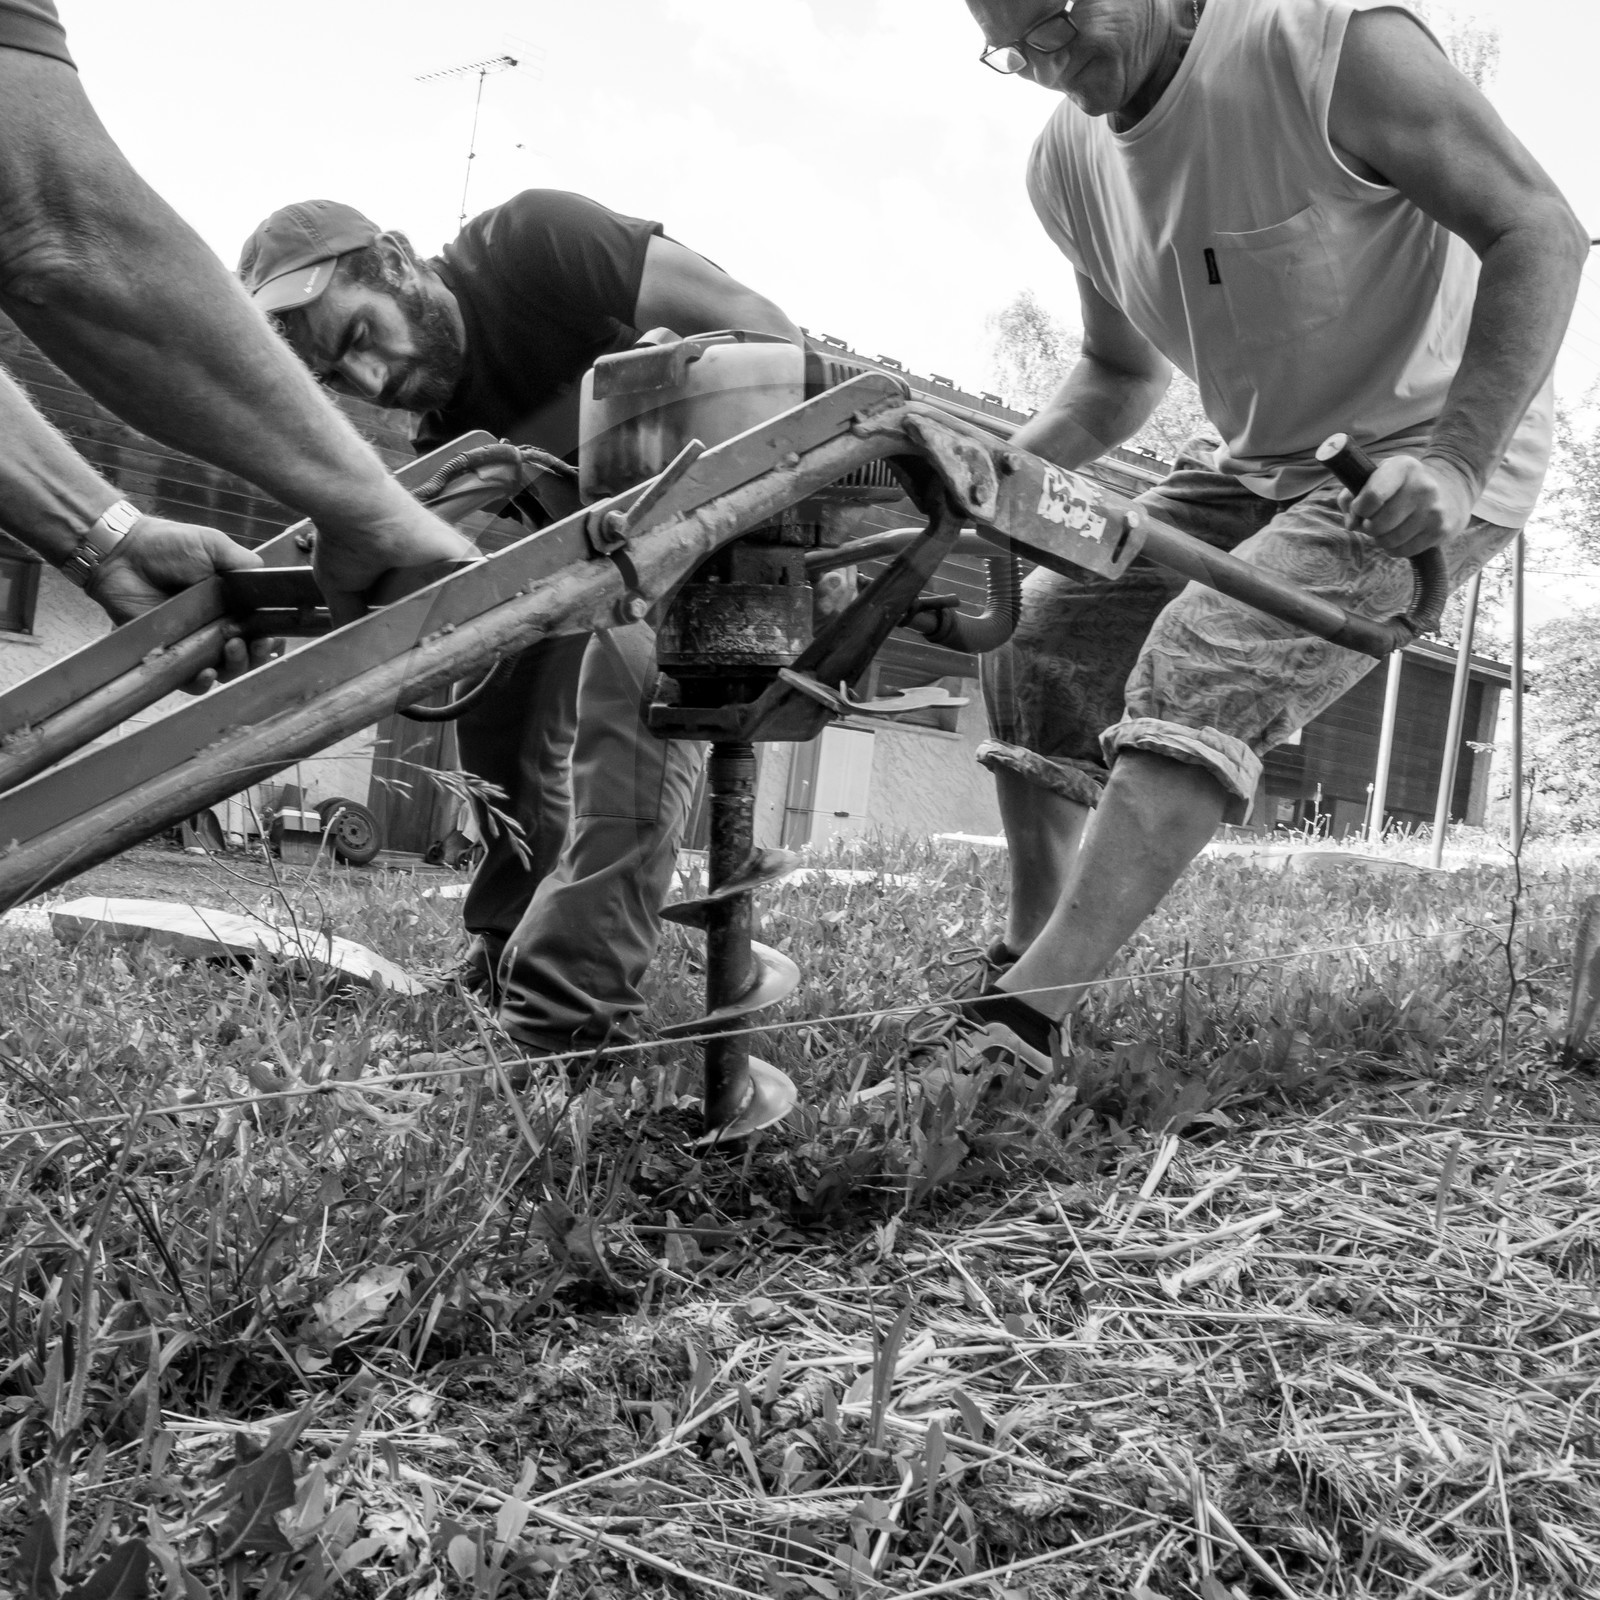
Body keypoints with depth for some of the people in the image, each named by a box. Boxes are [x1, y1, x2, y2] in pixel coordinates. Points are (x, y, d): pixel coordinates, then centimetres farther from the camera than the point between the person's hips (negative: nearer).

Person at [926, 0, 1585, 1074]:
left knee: (1202, 669, -27)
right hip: (1253, 462, 8)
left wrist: (1457, 460, -32)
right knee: (1038, 649, -1)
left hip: (1425, 462, -7)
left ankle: (1023, 1021, -29)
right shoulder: (1070, 162, 0)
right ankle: (1030, 965, 2)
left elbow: (1539, 233, -20)